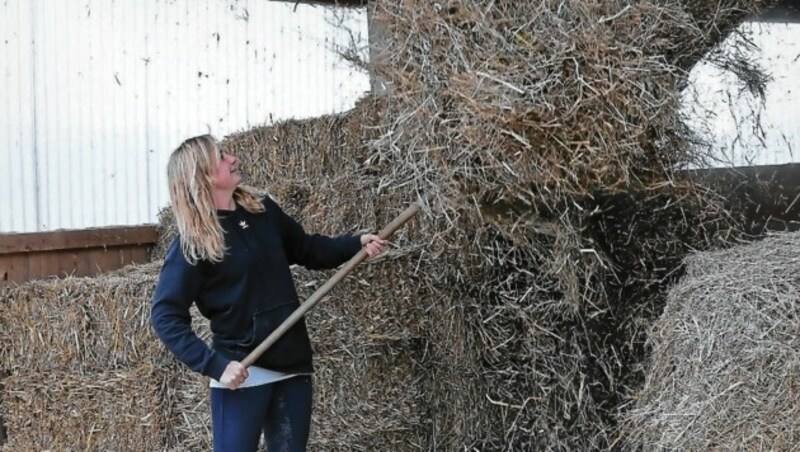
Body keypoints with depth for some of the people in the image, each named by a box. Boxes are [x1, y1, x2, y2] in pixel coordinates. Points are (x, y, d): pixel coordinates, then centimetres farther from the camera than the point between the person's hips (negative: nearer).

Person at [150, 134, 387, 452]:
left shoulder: (264, 211, 5)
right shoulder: (193, 243, -12)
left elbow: (308, 249, 21)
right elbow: (165, 316, -15)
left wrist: (357, 244, 6)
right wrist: (214, 365, -24)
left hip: (291, 366, 6)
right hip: (241, 375, -6)